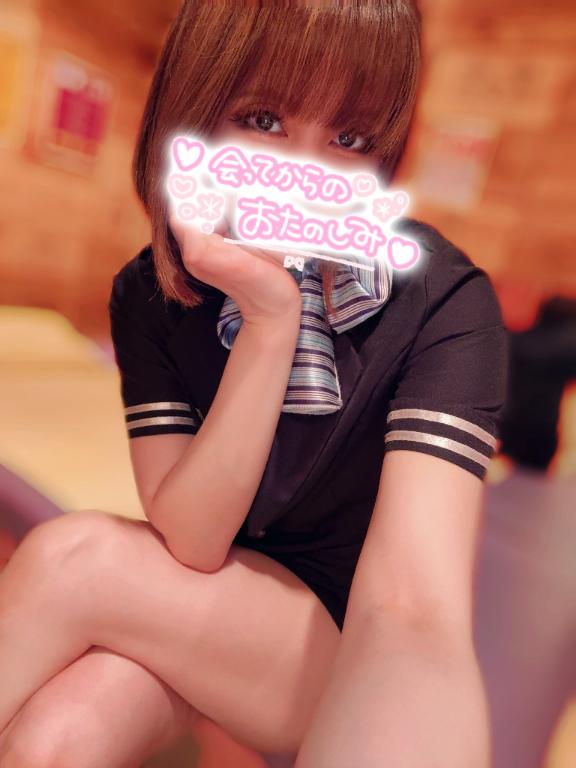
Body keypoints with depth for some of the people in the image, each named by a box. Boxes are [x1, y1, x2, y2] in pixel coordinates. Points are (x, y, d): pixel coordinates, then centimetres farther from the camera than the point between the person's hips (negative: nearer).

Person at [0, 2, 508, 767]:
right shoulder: (150, 295, -11)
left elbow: (414, 608, -29)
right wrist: (270, 321, -30)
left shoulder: (443, 302, -22)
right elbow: (190, 545, -19)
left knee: (72, 559, -23)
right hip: (200, 621, 2)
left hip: (357, 662, -1)